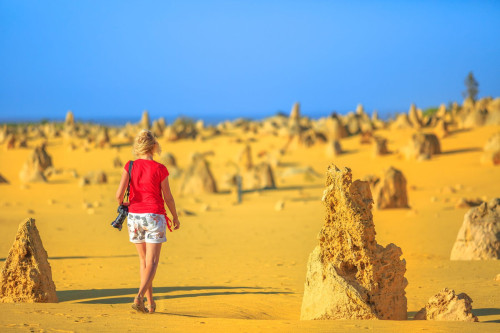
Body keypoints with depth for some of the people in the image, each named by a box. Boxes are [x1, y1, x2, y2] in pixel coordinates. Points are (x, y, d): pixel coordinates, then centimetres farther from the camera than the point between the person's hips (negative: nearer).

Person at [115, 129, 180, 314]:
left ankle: (150, 301, 20)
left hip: (134, 216, 3)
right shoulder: (160, 169, -9)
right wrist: (175, 217, 14)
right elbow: (168, 197, -3)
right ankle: (139, 297, -22)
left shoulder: (130, 166, -4)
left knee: (143, 260, 18)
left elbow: (119, 194, -9)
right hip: (154, 216, -3)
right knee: (152, 262, -2)